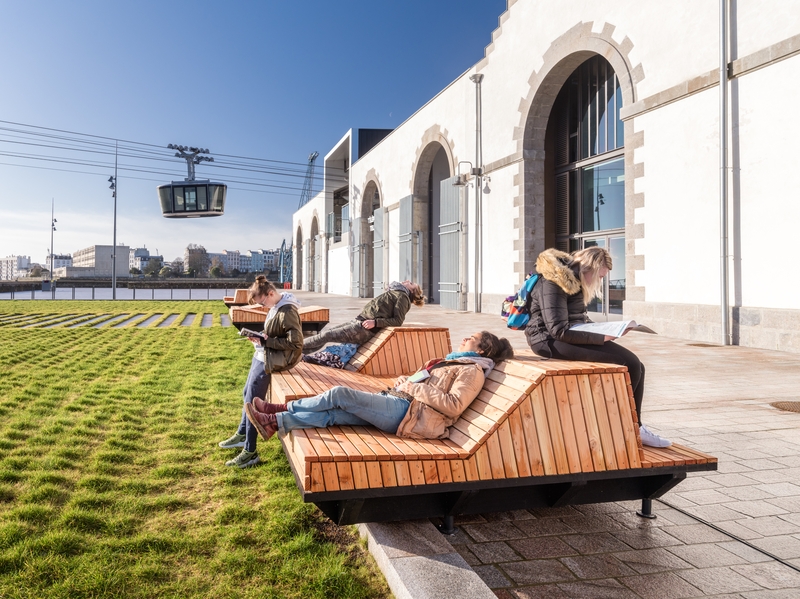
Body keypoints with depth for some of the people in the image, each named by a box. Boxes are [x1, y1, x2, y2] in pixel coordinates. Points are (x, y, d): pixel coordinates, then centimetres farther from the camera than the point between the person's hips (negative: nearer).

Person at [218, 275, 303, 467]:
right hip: (263, 356, 10)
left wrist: (266, 341, -21)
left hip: (271, 361, -10)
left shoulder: (287, 312, -23)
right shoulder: (276, 307, 6)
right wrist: (259, 337, -1)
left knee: (251, 402, -7)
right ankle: (242, 434, 40)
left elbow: (296, 343, -25)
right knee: (247, 394, 21)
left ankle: (250, 452, 1)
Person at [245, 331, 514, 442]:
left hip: (408, 411, -9)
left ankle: (282, 409, -3)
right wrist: (407, 381, 7)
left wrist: (415, 387, -13)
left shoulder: (472, 370, -1)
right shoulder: (454, 361, 27)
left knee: (340, 394, -14)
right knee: (333, 414, -5)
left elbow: (453, 406, -16)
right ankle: (275, 422, -6)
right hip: (398, 402, 9)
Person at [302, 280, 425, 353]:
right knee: (326, 333, 3)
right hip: (358, 321, 8)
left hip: (365, 328, -8)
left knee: (326, 336, -12)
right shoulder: (395, 293, 26)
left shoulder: (402, 296, 0)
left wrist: (375, 322, -20)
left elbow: (398, 321, -13)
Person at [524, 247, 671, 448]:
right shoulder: (555, 282, -17)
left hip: (571, 337, 10)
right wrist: (599, 338, -21)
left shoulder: (573, 278, 13)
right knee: (629, 365, -17)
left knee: (636, 367, -1)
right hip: (551, 340, -10)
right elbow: (559, 330, -22)